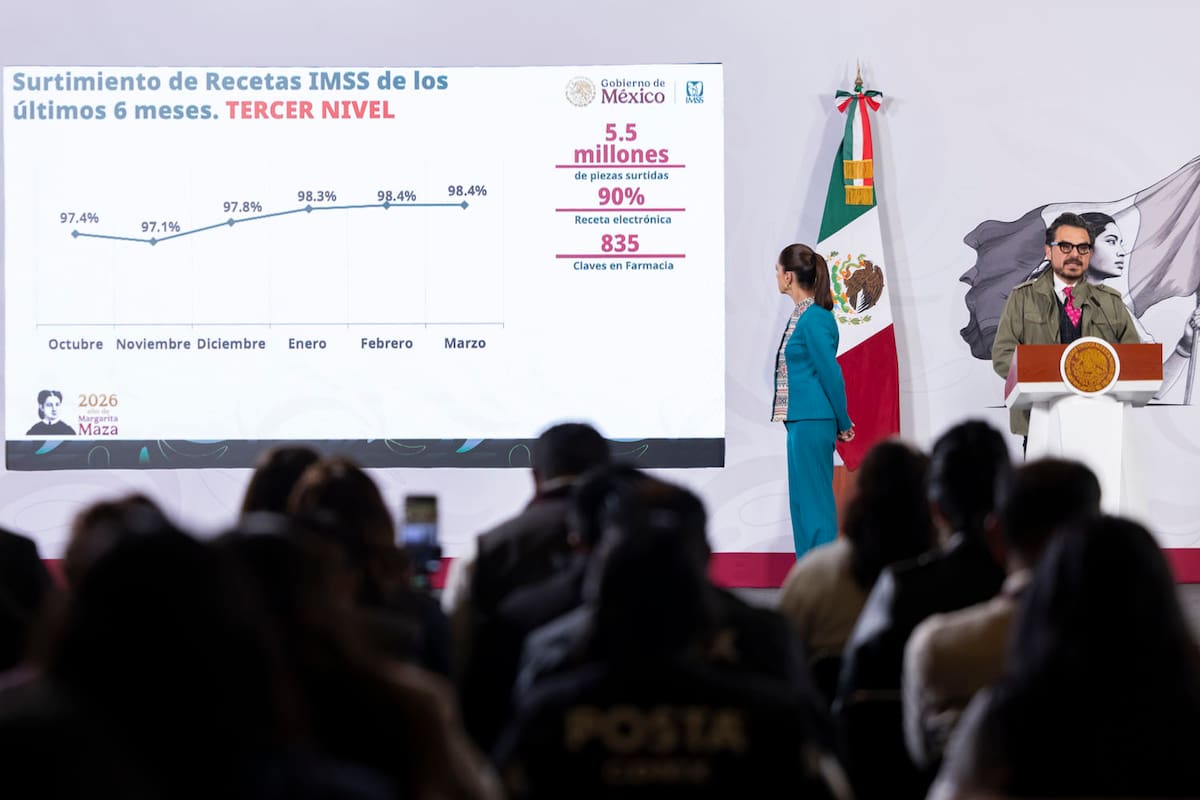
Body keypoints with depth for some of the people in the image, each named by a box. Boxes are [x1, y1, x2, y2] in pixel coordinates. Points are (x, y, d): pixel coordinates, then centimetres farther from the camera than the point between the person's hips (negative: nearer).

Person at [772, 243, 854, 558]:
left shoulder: (814, 319, -16)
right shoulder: (801, 315, 13)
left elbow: (830, 373, -15)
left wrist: (843, 424, -7)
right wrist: (839, 423, 18)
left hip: (811, 422, -10)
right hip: (800, 420, 10)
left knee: (814, 500, -6)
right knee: (803, 499, 12)